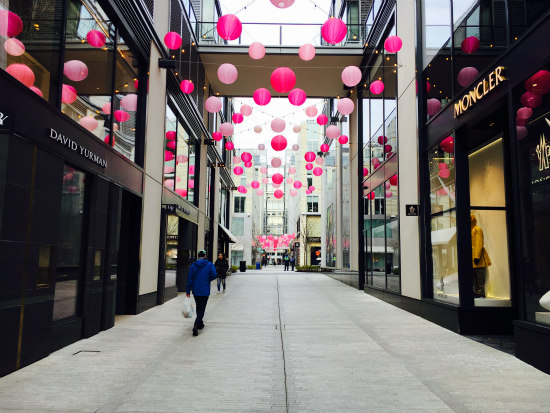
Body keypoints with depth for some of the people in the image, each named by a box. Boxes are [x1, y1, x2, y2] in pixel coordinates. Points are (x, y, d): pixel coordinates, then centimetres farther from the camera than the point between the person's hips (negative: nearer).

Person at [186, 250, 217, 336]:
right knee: (202, 308, -1)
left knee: (199, 308, 20)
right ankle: (196, 325, -19)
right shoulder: (209, 264, -5)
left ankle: (200, 324, 32)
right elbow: (214, 275, -16)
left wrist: (188, 291, 4)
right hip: (205, 291, -3)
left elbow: (189, 279, -1)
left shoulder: (193, 265, 1)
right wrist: (208, 280, 5)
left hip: (195, 290, 3)